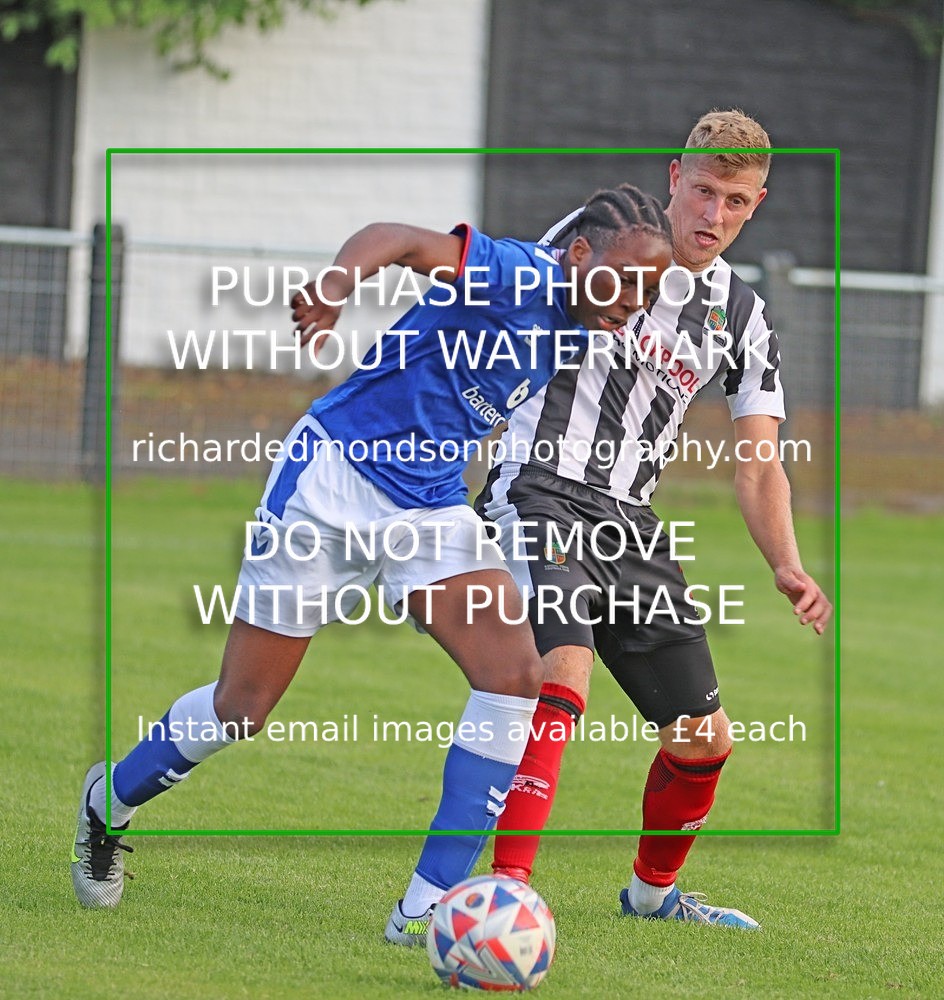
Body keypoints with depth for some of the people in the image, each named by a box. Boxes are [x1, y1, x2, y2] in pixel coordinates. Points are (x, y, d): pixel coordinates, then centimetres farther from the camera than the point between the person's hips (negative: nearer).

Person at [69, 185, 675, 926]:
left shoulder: (577, 326, 3)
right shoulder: (514, 274, -21)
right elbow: (402, 240, -39)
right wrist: (338, 283, -56)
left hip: (431, 507, 7)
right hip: (336, 474, -7)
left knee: (516, 675, -15)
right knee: (242, 709, 2)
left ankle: (426, 907, -11)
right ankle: (110, 801, 34)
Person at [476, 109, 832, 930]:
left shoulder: (742, 316, 11)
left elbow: (759, 465, 8)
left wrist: (788, 567, -7)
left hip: (629, 524, 6)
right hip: (542, 495, -6)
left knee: (704, 739, 11)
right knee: (565, 673, -30)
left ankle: (653, 887, 37)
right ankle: (509, 881, -34)